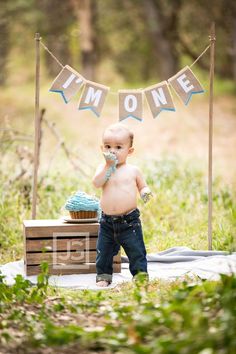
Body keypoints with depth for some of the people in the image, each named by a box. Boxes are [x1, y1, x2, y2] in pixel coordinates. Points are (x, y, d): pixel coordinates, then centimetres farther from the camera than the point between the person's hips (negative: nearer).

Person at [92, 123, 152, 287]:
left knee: (136, 251, 0)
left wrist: (146, 192, -11)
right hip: (107, 220, 2)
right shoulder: (103, 168, 1)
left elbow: (143, 186, 12)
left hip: (129, 220, -2)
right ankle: (103, 276, 26)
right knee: (104, 251, 11)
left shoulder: (133, 170, 1)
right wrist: (109, 166, -20)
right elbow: (96, 183, -17)